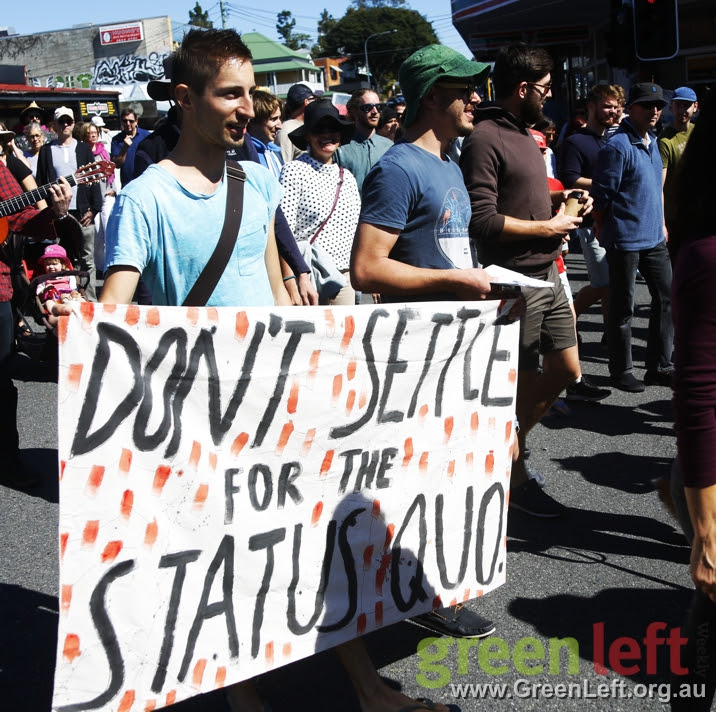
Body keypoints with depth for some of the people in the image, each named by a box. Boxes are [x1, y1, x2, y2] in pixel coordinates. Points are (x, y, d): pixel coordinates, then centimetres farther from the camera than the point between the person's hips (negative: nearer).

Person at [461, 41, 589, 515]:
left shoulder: (525, 135, 14)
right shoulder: (485, 139, -16)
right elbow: (483, 220, -23)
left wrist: (559, 201, 6)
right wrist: (550, 227, -15)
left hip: (548, 274, 9)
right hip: (515, 281, -9)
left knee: (566, 371, 17)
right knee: (525, 385, 3)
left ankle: (512, 443, 35)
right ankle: (516, 480, 20)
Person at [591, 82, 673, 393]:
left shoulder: (651, 142, 13)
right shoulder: (617, 146, -15)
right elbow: (603, 196, -14)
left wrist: (661, 225, 20)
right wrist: (604, 232, -6)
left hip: (654, 238, 9)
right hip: (625, 239, -9)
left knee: (667, 298, 10)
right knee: (622, 307, 3)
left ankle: (659, 367, 21)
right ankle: (621, 370, 15)